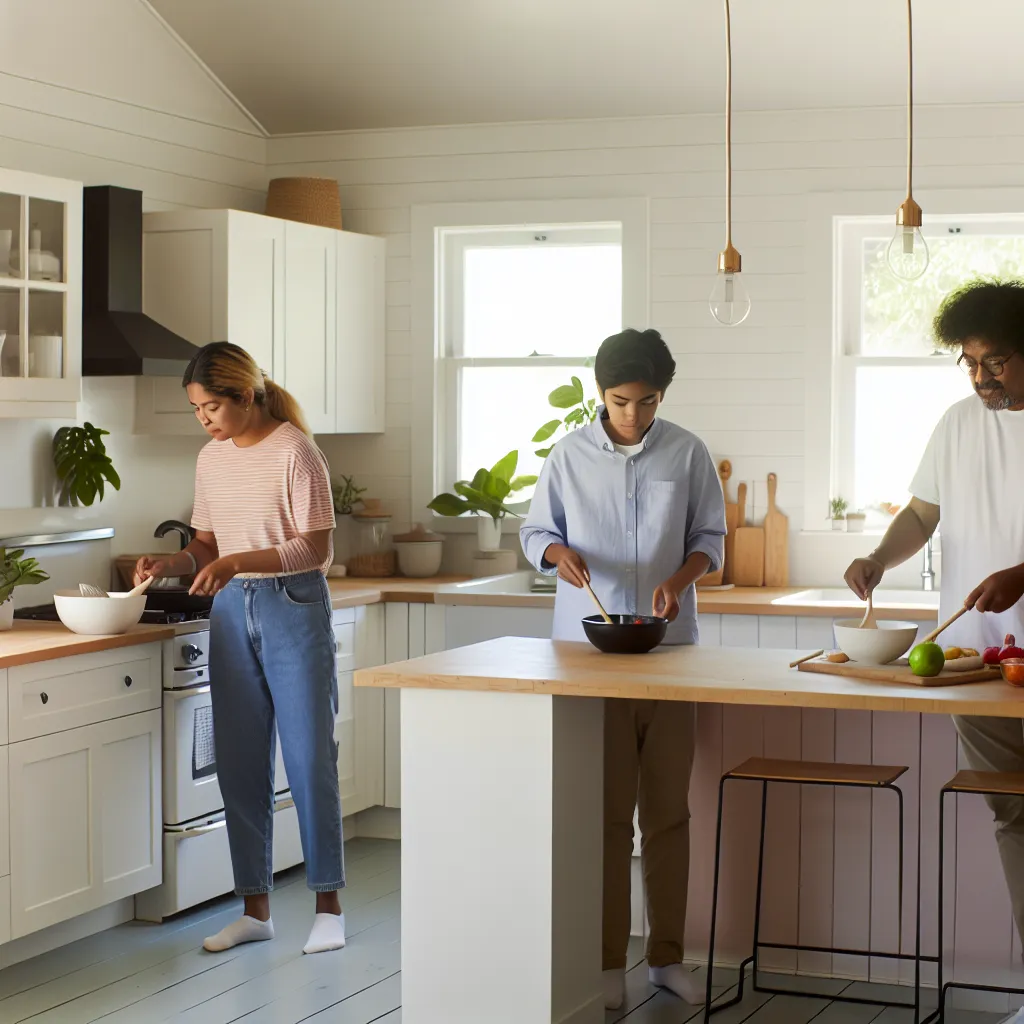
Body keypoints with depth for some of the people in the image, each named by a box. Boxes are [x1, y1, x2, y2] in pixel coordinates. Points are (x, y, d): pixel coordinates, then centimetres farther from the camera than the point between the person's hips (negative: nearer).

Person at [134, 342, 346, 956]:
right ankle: (256, 909, 15)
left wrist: (238, 562, -22)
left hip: (295, 609, -6)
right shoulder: (213, 459, 11)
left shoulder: (294, 451, -10)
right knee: (241, 762, 6)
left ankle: (329, 906, 7)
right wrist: (172, 563, -2)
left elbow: (316, 549, -13)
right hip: (233, 613, 6)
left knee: (309, 756, -3)